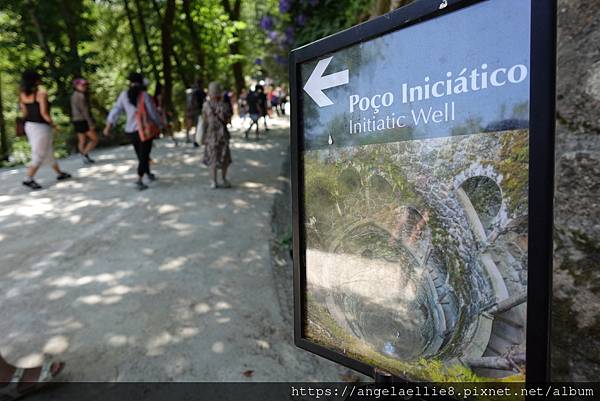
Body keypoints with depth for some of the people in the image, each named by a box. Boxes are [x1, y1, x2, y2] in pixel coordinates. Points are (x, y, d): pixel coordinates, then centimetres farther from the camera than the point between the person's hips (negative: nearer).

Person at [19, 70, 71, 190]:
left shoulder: (23, 94, 5)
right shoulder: (42, 93, -15)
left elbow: (24, 113, 6)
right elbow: (44, 113, -20)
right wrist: (53, 124, -8)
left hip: (29, 126, 8)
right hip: (41, 127, -8)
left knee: (48, 151, 19)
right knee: (39, 155, -2)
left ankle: (59, 173, 31)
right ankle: (28, 179, -5)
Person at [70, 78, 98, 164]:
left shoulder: (74, 95, 15)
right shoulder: (81, 96, -15)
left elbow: (75, 110, 18)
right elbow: (85, 111, -19)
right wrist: (91, 124, -19)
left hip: (77, 121, 10)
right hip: (83, 121, -10)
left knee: (82, 141, 11)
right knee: (95, 139, -4)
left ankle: (86, 158, 15)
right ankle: (85, 154, -7)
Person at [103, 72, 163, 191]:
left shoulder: (124, 95, 3)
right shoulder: (144, 95, -9)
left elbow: (115, 110, 4)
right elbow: (153, 113, -6)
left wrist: (108, 126, 9)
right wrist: (161, 125, 7)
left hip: (130, 131, 5)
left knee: (141, 155, 20)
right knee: (144, 156, -2)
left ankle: (148, 174, 38)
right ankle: (139, 180, -14)